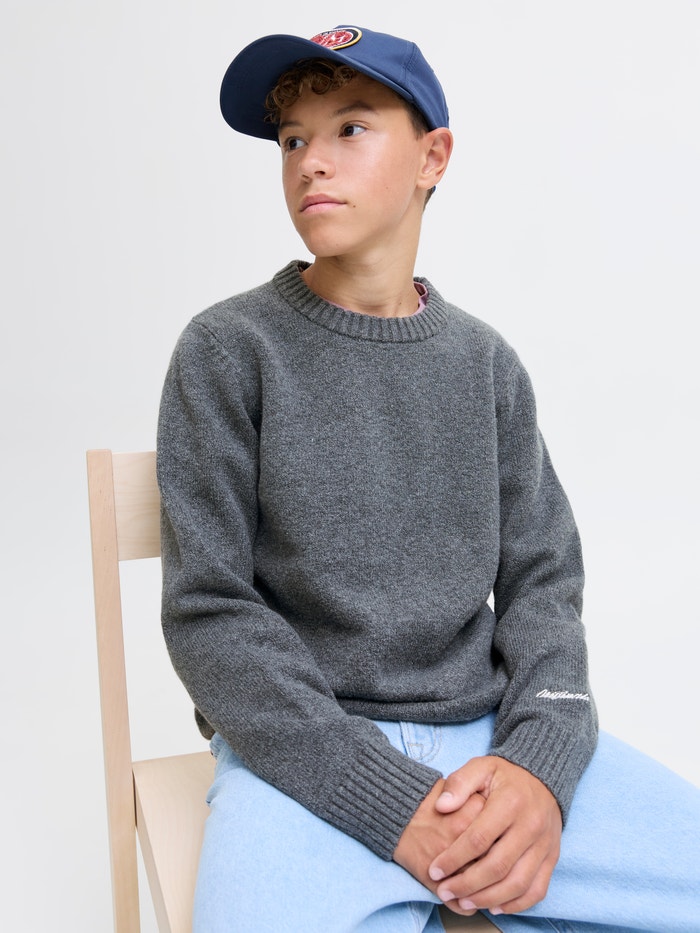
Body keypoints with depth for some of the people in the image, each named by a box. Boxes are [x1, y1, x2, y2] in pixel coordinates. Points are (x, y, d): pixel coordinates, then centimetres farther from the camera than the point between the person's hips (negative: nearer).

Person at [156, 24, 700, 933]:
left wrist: (539, 760, -14)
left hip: (487, 731, 4)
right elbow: (208, 614, -8)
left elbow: (541, 580, 6)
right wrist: (392, 800, -17)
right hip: (302, 754, -4)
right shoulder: (229, 352, -3)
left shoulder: (485, 363, 8)